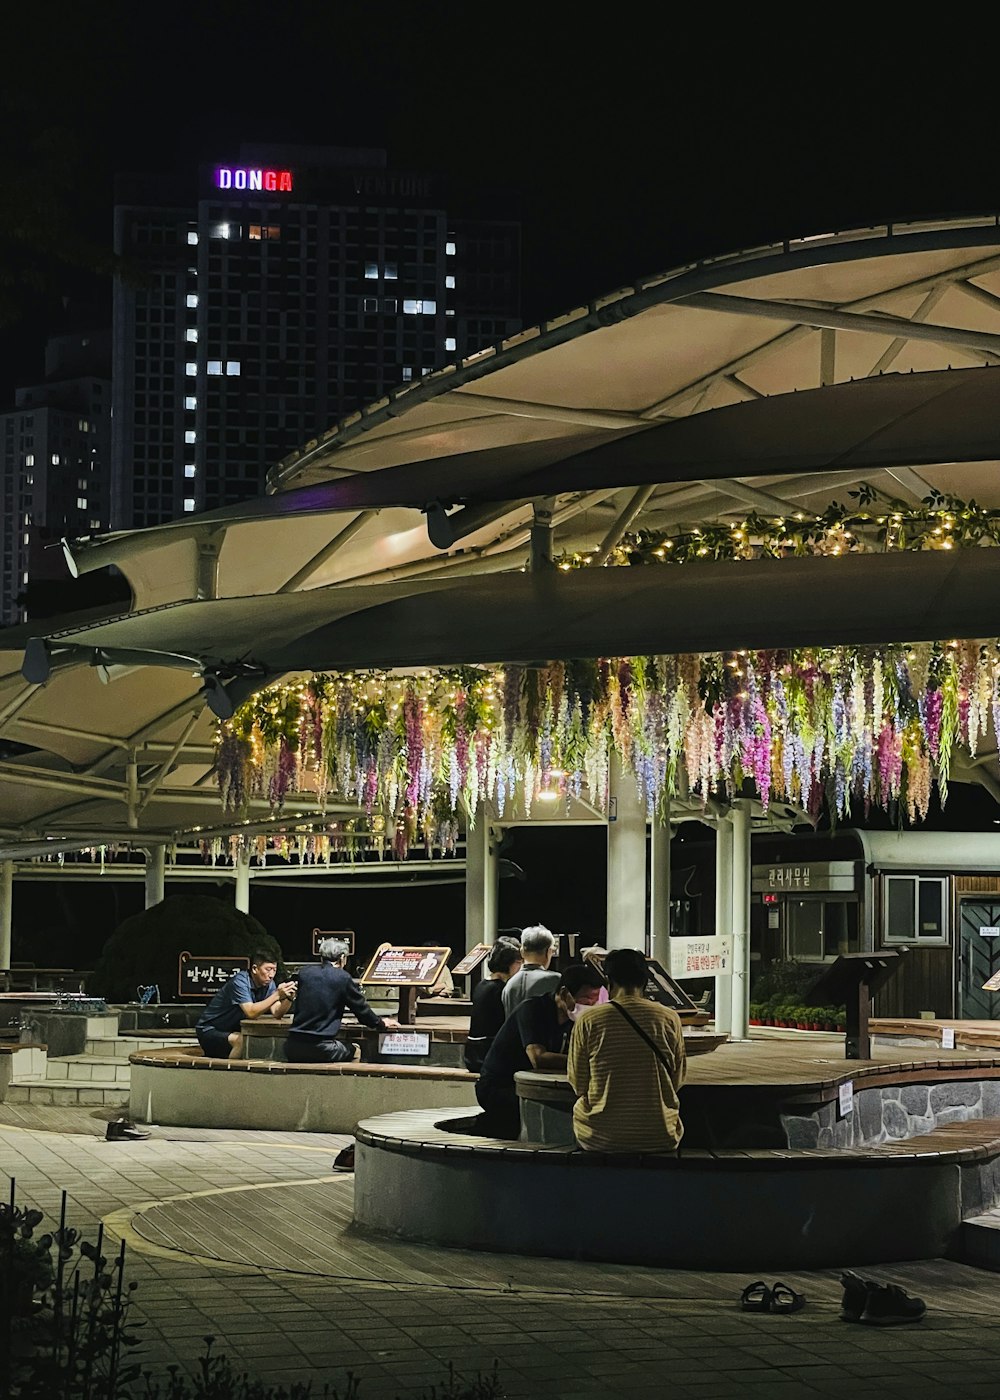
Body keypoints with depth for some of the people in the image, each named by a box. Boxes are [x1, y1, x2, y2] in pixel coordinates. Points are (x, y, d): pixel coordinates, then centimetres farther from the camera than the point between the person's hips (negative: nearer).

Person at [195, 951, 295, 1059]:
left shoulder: (268, 983, -1)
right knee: (242, 1041, -34)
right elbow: (251, 1013, -35)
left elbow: (276, 1013, -12)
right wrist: (277, 996, -40)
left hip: (232, 1031, 8)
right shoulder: (240, 982, -23)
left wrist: (289, 997, -30)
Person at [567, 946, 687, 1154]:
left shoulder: (589, 1020, -7)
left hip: (599, 1139, -1)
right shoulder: (670, 1019, -3)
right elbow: (677, 1082, 6)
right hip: (660, 1138, 1)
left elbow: (578, 1084, 2)